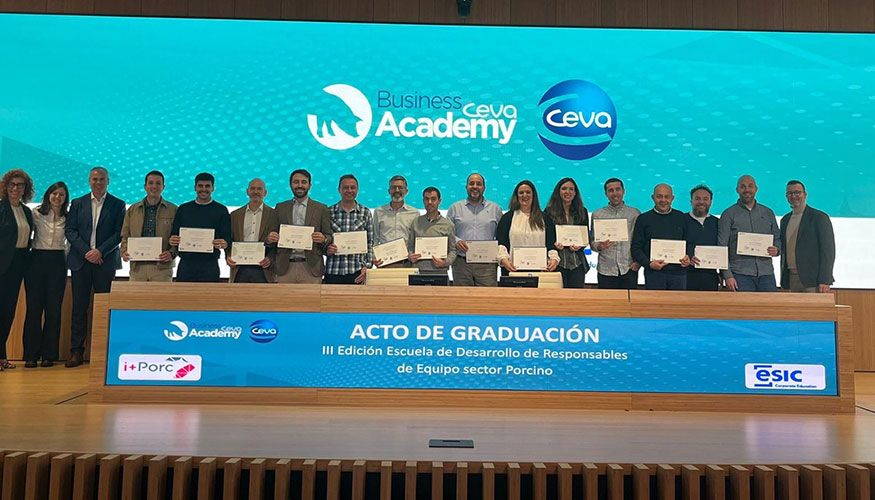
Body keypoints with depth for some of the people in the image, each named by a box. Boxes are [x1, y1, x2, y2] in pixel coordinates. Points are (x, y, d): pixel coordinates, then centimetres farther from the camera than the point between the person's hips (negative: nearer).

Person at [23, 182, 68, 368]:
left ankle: (49, 354, 10)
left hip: (57, 263, 1)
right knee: (34, 307, 0)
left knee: (53, 309, 2)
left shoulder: (68, 218, 7)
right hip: (37, 260, -1)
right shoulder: (36, 214, 2)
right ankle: (31, 354, 8)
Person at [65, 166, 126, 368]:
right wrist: (86, 251, -9)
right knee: (79, 308, 3)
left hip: (105, 261, -2)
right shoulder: (78, 203, 12)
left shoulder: (117, 205, 6)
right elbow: (70, 230, 4)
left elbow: (119, 234, -1)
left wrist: (101, 251, -12)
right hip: (80, 261, 2)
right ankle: (76, 352, 8)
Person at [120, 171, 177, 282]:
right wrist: (124, 252, -3)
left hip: (162, 268, -2)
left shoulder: (173, 210, 6)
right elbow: (125, 237, 16)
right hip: (137, 267, 2)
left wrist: (172, 253, -12)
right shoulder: (132, 210, 14)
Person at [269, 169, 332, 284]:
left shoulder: (321, 209, 9)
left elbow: (329, 237, 7)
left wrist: (323, 239, -15)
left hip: (310, 268, -1)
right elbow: (273, 234, 14)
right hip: (285, 267, 2)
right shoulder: (280, 208, 14)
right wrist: (270, 237, -8)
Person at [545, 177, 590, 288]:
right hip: (557, 261, -2)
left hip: (577, 263, 2)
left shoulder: (582, 211, 11)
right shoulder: (549, 211, 2)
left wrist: (580, 246, -9)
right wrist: (554, 244, -17)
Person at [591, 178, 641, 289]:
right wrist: (599, 246, -15)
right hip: (606, 270, 0)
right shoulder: (597, 215, 9)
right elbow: (592, 242, 7)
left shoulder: (635, 213, 8)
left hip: (629, 269, 0)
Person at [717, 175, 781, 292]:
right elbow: (722, 248, -1)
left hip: (766, 273, 3)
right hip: (741, 275, -3)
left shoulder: (768, 213, 15)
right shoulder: (728, 214, 4)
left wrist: (776, 250, -4)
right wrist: (728, 275, -9)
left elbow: (778, 238, 21)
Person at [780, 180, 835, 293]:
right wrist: (783, 279, 14)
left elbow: (828, 251, -7)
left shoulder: (819, 217, -3)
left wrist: (824, 281, -14)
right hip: (791, 279, 5)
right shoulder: (785, 220, 16)